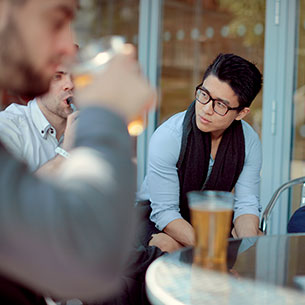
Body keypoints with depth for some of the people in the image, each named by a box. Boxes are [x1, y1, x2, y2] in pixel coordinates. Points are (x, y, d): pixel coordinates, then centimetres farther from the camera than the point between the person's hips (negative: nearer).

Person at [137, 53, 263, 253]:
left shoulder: (250, 141, -12)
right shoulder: (167, 137, -25)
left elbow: (246, 204, -8)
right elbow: (164, 212, -25)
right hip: (156, 220, -5)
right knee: (168, 246, -36)